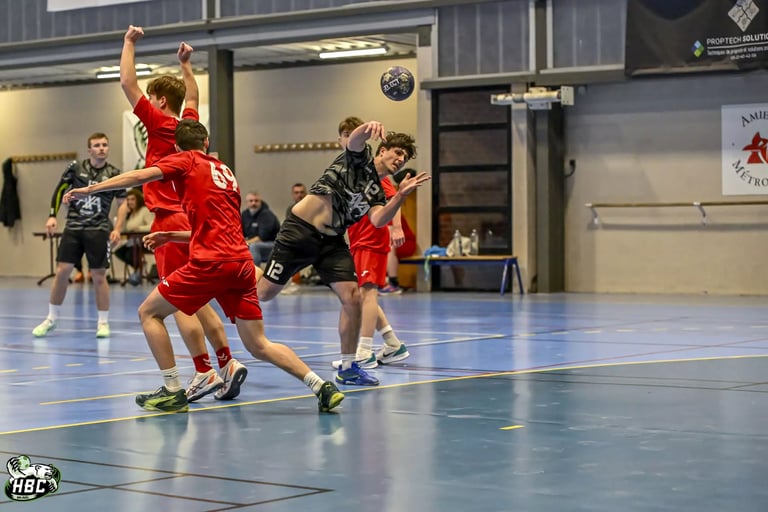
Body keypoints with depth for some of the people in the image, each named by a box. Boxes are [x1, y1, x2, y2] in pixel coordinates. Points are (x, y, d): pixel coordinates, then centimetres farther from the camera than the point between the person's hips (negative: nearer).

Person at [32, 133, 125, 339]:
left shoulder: (113, 174, 0)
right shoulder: (75, 168, 2)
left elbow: (122, 203, 6)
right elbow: (59, 191, 11)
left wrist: (117, 228, -5)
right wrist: (52, 216, 2)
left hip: (99, 230, -1)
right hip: (73, 228, 1)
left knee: (99, 276, -2)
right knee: (61, 271, 0)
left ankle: (103, 322, 11)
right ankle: (51, 319, 13)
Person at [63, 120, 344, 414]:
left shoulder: (186, 161, 7)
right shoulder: (225, 171, 26)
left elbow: (139, 176, -6)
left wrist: (90, 189, -3)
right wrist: (172, 237, 31)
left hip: (210, 262, -7)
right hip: (241, 261, 7)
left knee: (148, 312, 9)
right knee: (259, 346, 9)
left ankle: (173, 392, 4)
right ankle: (322, 387, -3)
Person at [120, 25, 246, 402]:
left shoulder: (161, 125, -8)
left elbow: (127, 82, -6)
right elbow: (193, 97, 35)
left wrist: (129, 42, 4)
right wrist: (185, 63, 42)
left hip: (170, 222, -8)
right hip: (192, 219, 8)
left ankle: (204, 372, -9)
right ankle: (227, 364, 8)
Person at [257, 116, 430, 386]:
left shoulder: (378, 192, 14)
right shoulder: (360, 158, 0)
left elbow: (378, 220, -7)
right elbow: (354, 139, -25)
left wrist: (401, 195, -18)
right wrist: (369, 127, -47)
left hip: (331, 242, 6)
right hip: (300, 231, -6)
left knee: (353, 298, -9)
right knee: (263, 294, -2)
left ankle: (347, 368, 2)